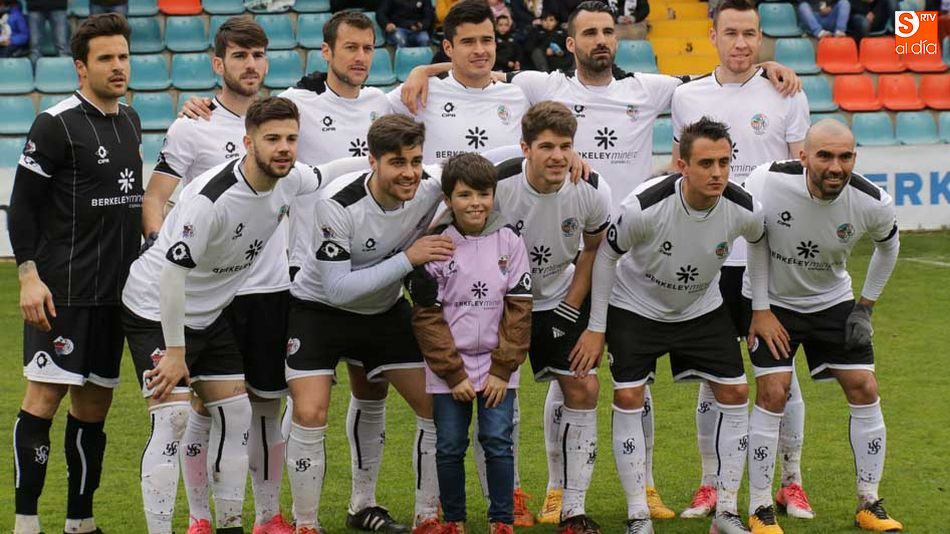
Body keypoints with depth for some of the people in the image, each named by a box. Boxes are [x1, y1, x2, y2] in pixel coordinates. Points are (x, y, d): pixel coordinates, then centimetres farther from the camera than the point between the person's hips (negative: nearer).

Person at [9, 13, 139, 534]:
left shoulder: (130, 121, 14)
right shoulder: (57, 124, -9)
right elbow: (23, 204, -9)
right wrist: (29, 276, -16)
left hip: (115, 291, 7)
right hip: (62, 292, -7)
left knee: (94, 404, 9)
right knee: (44, 397, -8)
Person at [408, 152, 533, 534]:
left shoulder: (509, 243, -1)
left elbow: (519, 310, -1)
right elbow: (427, 317, -5)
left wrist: (502, 370, -7)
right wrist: (454, 374, -10)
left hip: (497, 368, 0)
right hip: (447, 368, 0)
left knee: (498, 442, -4)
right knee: (450, 447, 3)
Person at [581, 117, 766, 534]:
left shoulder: (743, 210, -23)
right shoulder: (644, 207, -33)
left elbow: (761, 242, 3)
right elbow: (606, 254, -15)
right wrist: (596, 327, -11)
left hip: (702, 309, 3)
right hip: (636, 307, -3)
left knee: (735, 393, -4)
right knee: (627, 397, -11)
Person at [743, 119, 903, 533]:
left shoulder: (874, 204, -22)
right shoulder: (768, 184, -30)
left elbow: (888, 243, 2)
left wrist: (867, 305, 3)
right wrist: (760, 309, -11)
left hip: (832, 301, 3)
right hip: (773, 301, -3)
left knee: (864, 390, -3)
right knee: (773, 393, -14)